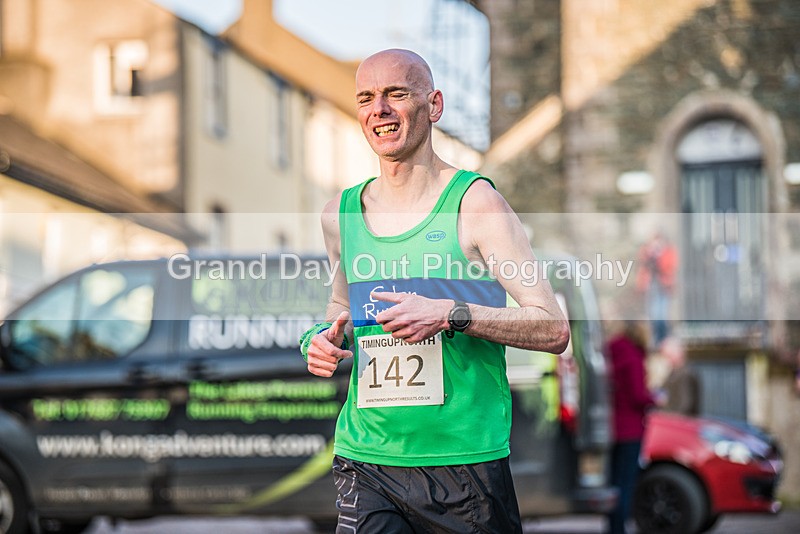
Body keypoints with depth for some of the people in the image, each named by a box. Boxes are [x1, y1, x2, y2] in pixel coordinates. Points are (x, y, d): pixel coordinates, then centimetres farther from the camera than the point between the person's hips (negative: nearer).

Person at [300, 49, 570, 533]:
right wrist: (324, 339, 5)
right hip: (366, 461, 3)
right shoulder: (340, 214, 10)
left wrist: (451, 314, -19)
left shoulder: (475, 202, -4)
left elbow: (554, 330, -7)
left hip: (465, 461, -3)